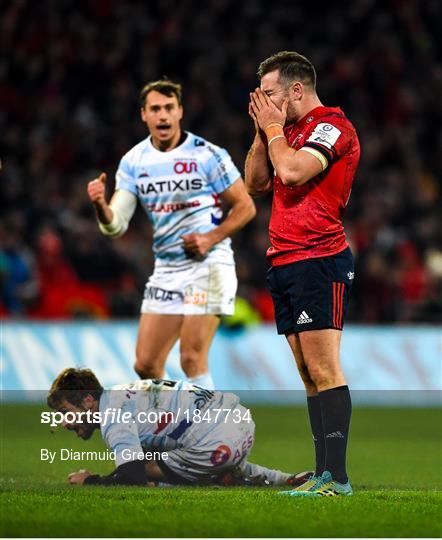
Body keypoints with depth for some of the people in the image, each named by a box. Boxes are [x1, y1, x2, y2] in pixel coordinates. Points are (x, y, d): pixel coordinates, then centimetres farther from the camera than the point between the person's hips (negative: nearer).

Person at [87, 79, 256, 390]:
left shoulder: (207, 155, -9)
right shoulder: (134, 161, 4)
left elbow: (245, 207, -2)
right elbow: (116, 225, -1)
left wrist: (211, 239, -15)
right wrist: (100, 205, -23)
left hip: (208, 263, -5)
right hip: (166, 268, 5)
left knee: (192, 359, -14)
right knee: (146, 365, 3)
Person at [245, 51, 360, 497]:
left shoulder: (332, 125, -7)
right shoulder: (292, 130, 20)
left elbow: (292, 170, -21)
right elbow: (255, 183, 22)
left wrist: (274, 128, -5)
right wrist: (262, 132, 11)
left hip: (318, 261, -9)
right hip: (285, 262, 9)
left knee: (323, 369, -13)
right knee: (309, 374, 7)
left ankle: (336, 476, -15)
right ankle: (324, 475, 7)